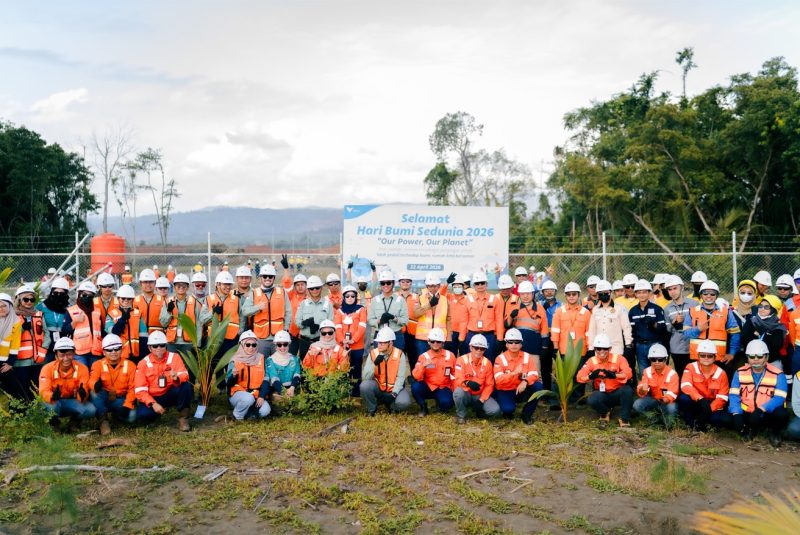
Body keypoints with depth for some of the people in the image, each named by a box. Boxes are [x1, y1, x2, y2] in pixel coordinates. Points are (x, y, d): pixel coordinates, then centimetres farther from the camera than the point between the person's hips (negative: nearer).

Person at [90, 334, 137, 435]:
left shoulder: (130, 365, -1)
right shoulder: (98, 365, -2)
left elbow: (132, 388, -3)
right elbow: (92, 381, -21)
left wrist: (127, 405, -17)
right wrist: (96, 384, -47)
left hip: (121, 400, 0)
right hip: (104, 399, 0)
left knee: (131, 417, -28)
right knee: (94, 392, -33)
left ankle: (116, 414, 9)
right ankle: (103, 420, -15)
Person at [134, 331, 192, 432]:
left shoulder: (174, 357, -7)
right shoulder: (143, 363, -7)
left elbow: (184, 376, -19)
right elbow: (140, 390, -10)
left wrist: (177, 378, -44)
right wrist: (153, 403, -25)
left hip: (171, 395, 0)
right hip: (153, 398, 0)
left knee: (186, 386, -30)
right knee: (142, 414, -29)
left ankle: (182, 418, -13)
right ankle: (161, 410, 6)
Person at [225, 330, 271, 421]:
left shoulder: (260, 359, 3)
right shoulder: (235, 360, -4)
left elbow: (265, 379, 0)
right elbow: (229, 383, -6)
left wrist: (262, 396, -13)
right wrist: (233, 375, -29)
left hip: (256, 394, 2)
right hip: (238, 393, -2)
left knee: (265, 411, -24)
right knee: (248, 398, -35)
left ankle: (249, 411, 8)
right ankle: (238, 416, -6)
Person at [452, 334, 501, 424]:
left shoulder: (487, 363, -3)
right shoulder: (462, 360, -12)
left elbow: (489, 385, -1)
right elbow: (458, 380, -21)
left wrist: (481, 400, -13)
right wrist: (468, 383, -45)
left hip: (480, 395, 2)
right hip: (466, 394, -2)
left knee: (495, 410, -23)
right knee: (458, 391, -37)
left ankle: (479, 410, 11)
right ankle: (461, 415, -9)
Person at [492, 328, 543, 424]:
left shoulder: (527, 357, -2)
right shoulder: (500, 358, -11)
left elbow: (534, 374, -14)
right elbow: (498, 379, -23)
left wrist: (525, 381, -36)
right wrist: (514, 373, -37)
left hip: (521, 390, 3)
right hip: (505, 391, -3)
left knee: (538, 386, -24)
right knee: (508, 408, -33)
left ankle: (526, 414, -4)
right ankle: (508, 412, 9)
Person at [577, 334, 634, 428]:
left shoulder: (618, 358, -9)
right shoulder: (592, 361, -5)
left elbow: (628, 373, -25)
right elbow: (580, 377, -14)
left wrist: (614, 375, -44)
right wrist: (591, 376, -36)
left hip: (618, 393, -1)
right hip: (602, 394, 1)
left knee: (627, 390, -33)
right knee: (591, 399, -31)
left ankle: (624, 419, -10)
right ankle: (605, 413, 6)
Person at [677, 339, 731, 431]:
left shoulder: (720, 373, -5)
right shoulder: (691, 367, -9)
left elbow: (722, 398, -9)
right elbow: (685, 386, -25)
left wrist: (709, 408, -26)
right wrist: (700, 399, -40)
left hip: (712, 406, 1)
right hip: (695, 404, -1)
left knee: (726, 419, -28)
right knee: (683, 398, -34)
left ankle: (700, 421, -3)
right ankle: (692, 424, -11)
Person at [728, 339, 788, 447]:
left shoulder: (777, 375, -7)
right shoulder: (740, 373, 1)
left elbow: (779, 398, -18)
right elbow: (734, 396, -4)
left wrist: (760, 409, -33)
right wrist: (737, 414, -21)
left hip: (768, 414, -2)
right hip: (747, 414, 2)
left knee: (782, 414, -34)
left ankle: (774, 432, 4)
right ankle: (752, 428, 11)